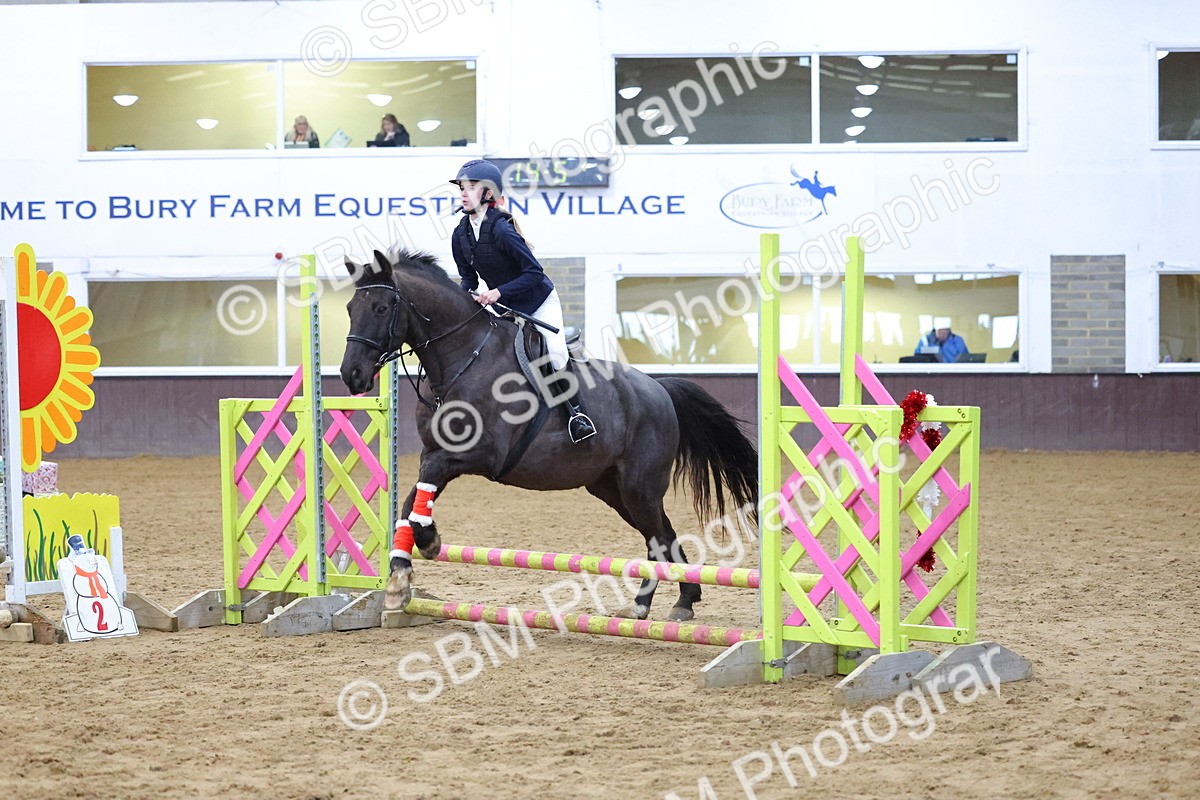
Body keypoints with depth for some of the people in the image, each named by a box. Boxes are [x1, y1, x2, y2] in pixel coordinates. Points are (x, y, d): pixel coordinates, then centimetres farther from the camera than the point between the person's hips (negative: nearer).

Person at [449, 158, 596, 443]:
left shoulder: (501, 230, -27)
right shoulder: (460, 236, -6)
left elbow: (534, 273, -27)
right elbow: (468, 277, 6)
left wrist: (498, 292, -35)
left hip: (539, 302, -7)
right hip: (504, 309, 7)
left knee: (555, 352, -21)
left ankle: (576, 411, -8)